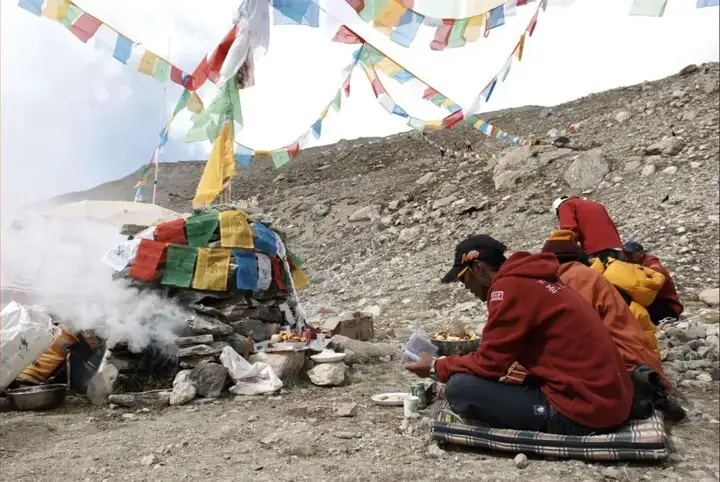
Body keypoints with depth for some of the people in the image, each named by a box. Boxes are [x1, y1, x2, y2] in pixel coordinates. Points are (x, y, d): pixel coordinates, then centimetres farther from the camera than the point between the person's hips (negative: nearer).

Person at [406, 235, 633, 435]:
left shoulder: (509, 287, -15)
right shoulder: (531, 279, 13)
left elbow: (489, 364, -11)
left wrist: (437, 367, 3)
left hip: (584, 411, -9)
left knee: (460, 388, -11)